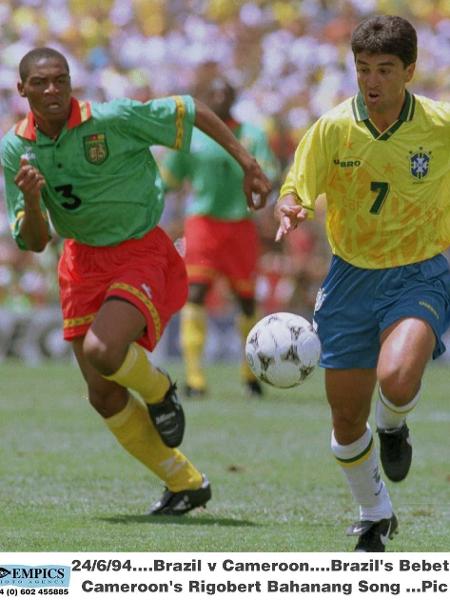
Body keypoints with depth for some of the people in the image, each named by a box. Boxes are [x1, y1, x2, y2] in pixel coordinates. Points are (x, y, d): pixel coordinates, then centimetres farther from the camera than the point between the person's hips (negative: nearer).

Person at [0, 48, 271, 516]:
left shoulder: (112, 120, -19)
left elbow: (193, 111, -6)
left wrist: (247, 163, -5)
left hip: (142, 253, -5)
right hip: (83, 261, 6)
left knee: (101, 352, -31)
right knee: (104, 397, 6)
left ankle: (158, 390, 5)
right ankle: (186, 484, 25)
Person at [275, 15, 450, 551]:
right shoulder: (332, 129, -10)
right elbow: (295, 194, -9)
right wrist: (289, 212, -30)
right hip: (351, 279, 2)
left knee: (397, 379, -31)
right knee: (346, 420, 5)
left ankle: (395, 427, 8)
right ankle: (375, 517, 32)